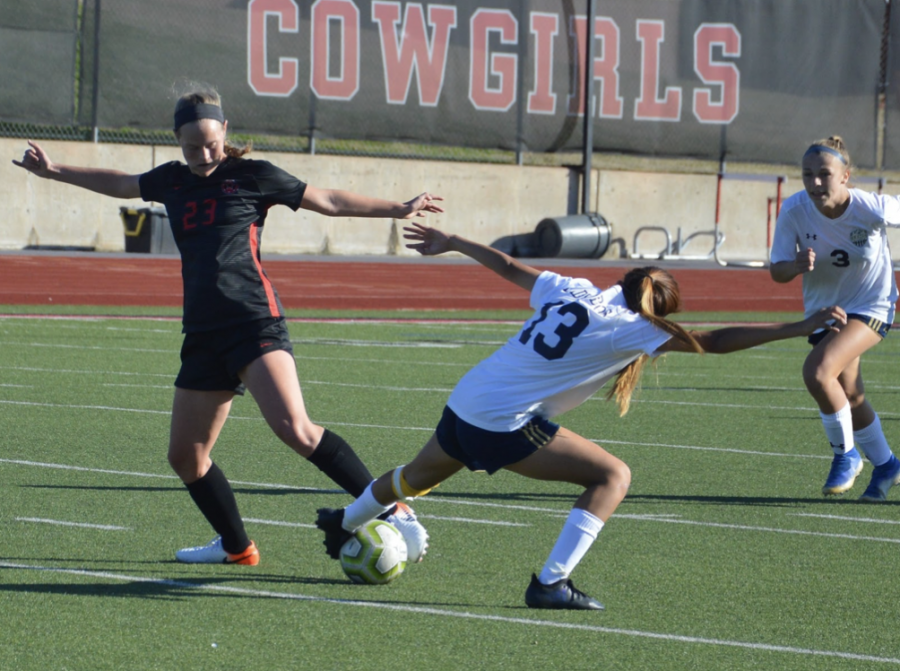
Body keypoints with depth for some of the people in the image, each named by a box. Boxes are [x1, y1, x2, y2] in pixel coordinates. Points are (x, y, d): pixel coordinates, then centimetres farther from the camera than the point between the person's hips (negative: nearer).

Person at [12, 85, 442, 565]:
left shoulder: (251, 176, 2)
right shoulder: (172, 181, 17)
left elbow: (328, 201, 7)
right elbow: (119, 184, 36)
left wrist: (398, 209, 2)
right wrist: (54, 171, 41)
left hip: (254, 322, -7)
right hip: (203, 333, 7)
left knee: (295, 429, -26)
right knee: (185, 456, 8)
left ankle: (392, 511, -25)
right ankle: (235, 546, 28)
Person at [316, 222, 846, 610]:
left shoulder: (572, 291, 7)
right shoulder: (628, 328, -12)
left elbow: (509, 267, 20)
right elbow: (713, 342, -18)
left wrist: (450, 243, 35)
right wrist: (801, 327, -20)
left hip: (464, 404, 8)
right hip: (503, 423, -8)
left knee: (421, 475, 35)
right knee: (613, 476, -7)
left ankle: (344, 523, 59)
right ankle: (552, 583, -12)